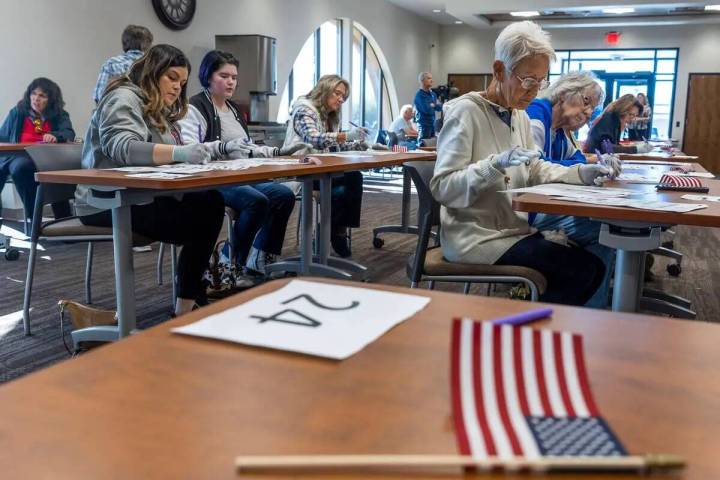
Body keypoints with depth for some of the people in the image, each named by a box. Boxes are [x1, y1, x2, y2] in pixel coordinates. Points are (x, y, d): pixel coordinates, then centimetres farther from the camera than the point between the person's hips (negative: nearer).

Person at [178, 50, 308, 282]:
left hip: (242, 176, 8)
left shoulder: (234, 108, 22)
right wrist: (224, 147, -34)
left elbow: (247, 149, 26)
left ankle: (257, 265, -11)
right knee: (257, 200, -31)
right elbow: (187, 149, -19)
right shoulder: (195, 108, -5)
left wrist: (281, 152, 14)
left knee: (285, 195, -14)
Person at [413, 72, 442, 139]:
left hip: (433, 124, 7)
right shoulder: (419, 95, -12)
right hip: (423, 125, -7)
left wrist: (432, 105, -11)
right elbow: (427, 110, -21)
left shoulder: (433, 94, 11)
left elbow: (440, 107, 8)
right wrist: (434, 105, -3)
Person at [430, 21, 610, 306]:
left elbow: (534, 170, 16)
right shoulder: (465, 111, -15)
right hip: (476, 238, -9)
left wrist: (579, 173, -1)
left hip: (515, 230, 9)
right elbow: (442, 187, -21)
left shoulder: (520, 116, 12)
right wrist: (495, 165, -34)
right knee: (581, 271, -15)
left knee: (594, 267, 1)